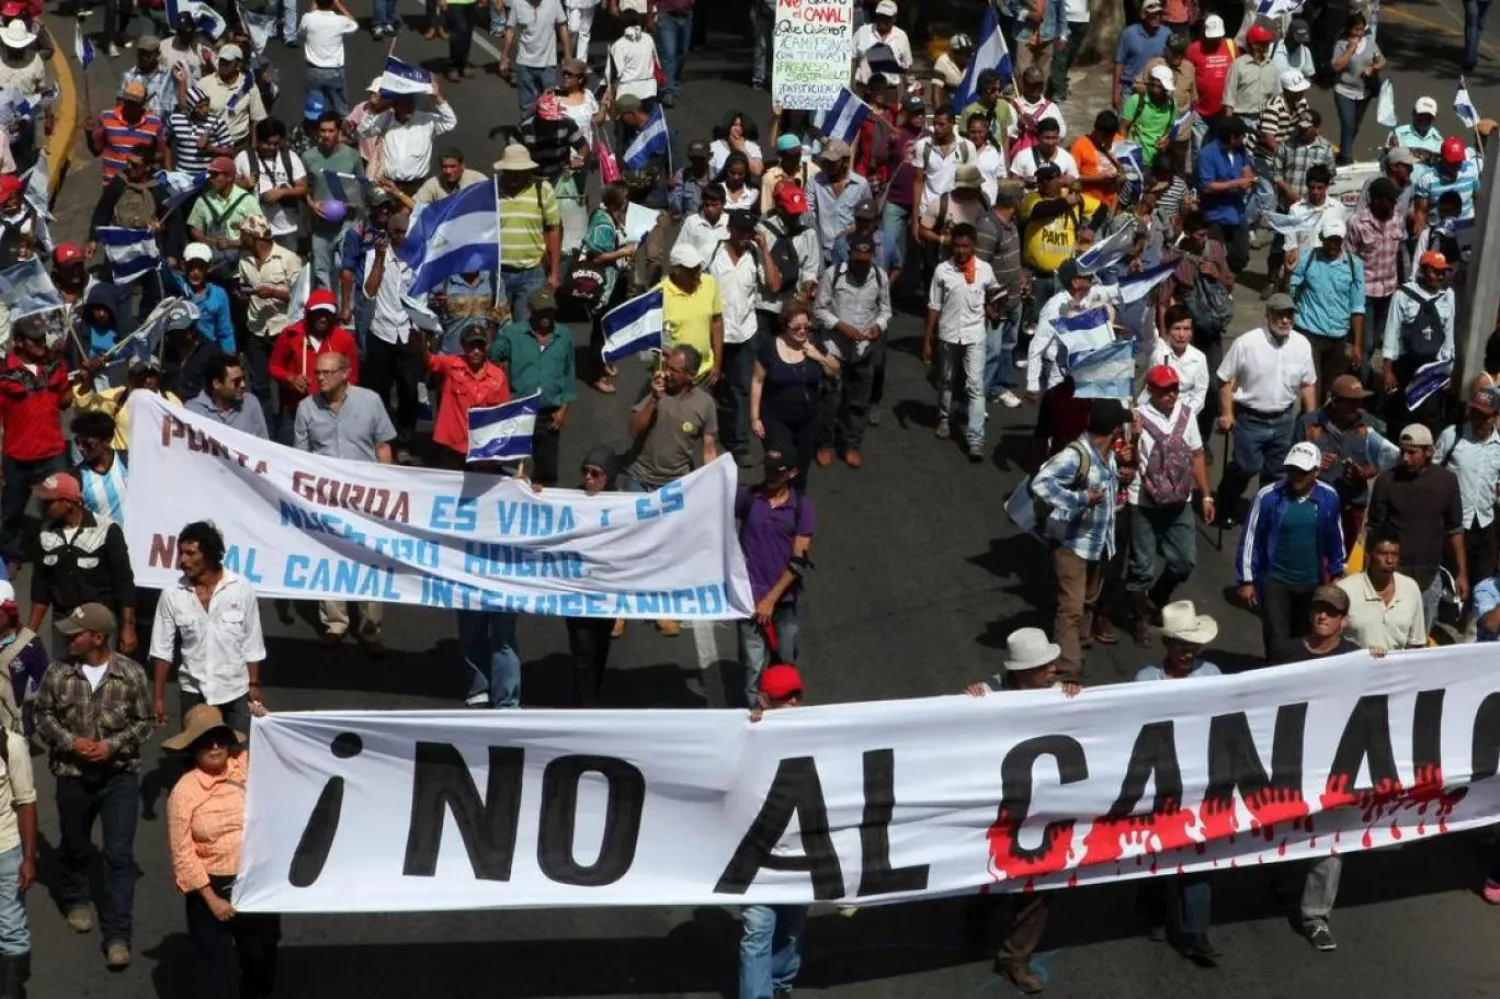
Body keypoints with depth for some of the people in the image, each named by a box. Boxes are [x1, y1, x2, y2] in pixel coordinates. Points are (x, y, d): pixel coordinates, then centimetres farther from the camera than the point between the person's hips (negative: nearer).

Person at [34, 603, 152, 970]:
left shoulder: (131, 674, -13)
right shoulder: (58, 672, -10)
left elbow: (145, 721, -3)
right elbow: (43, 715, 1)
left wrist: (113, 746, -17)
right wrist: (70, 742, -14)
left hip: (120, 776, -2)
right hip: (73, 776, 2)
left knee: (120, 855, -4)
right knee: (75, 847, 21)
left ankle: (117, 935, 1)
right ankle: (75, 900, 49)